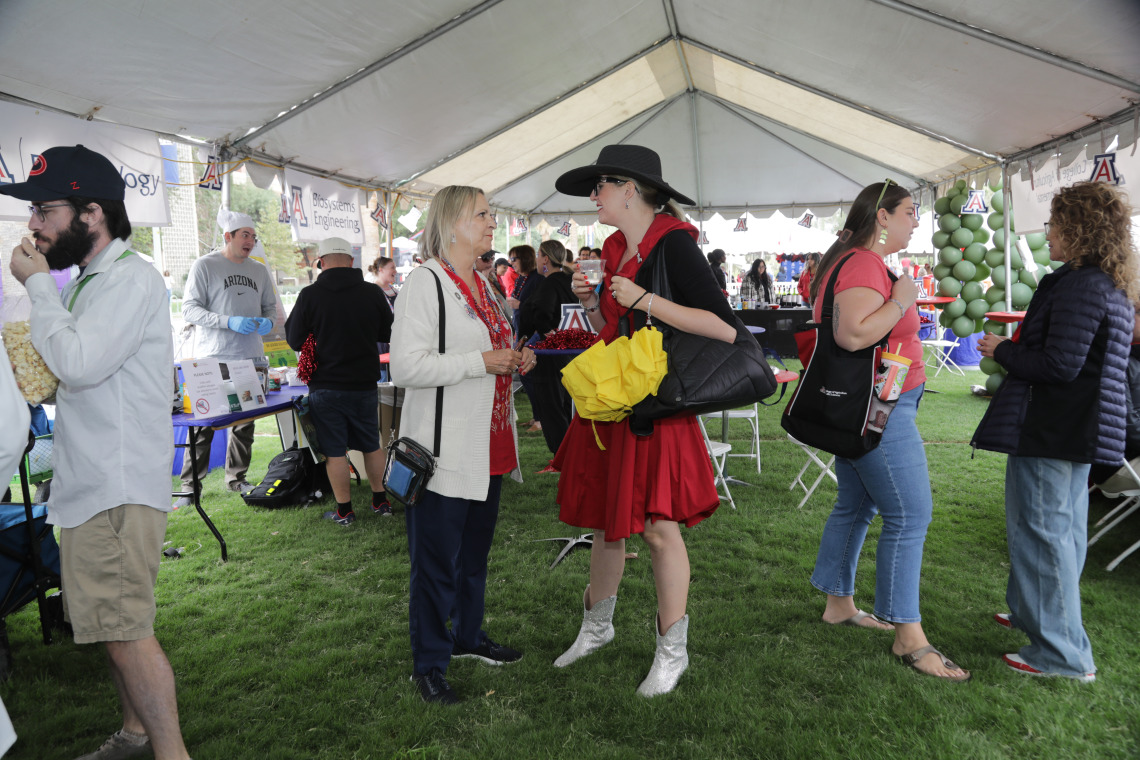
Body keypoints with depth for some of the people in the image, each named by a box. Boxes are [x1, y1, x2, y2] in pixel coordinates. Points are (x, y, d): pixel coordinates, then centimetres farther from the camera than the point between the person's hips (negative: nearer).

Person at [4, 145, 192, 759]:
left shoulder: (132, 278, -14)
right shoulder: (91, 280, 16)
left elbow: (79, 363, -24)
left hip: (119, 487, -10)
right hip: (93, 482, 10)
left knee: (125, 628, -7)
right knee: (112, 624, 18)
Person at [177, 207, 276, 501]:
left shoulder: (259, 270, 15)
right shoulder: (205, 266, -2)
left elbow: (270, 306, 21)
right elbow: (189, 309, -8)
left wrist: (268, 322, -3)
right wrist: (229, 321, -20)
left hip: (249, 358, 6)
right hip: (213, 358, -5)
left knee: (245, 423, 11)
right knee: (204, 424, -5)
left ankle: (236, 478, 24)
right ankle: (190, 485, 4)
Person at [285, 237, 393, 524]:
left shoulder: (309, 295, -12)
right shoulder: (373, 293, -6)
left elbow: (294, 341, -3)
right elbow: (388, 335, 7)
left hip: (325, 386, -2)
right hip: (364, 383, 3)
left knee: (334, 451, 6)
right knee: (372, 444, 17)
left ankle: (344, 511, 14)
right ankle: (381, 501, 25)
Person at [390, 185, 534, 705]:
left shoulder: (482, 284, 15)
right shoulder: (425, 282, -13)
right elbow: (406, 367, -22)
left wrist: (516, 360, 7)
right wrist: (482, 361, -21)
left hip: (487, 447, 9)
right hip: (444, 450, -9)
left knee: (476, 550, 20)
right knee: (436, 560, 3)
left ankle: (467, 636, 38)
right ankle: (428, 663, 19)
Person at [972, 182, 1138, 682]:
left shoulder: (1079, 285, -19)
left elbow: (1060, 364, -23)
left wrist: (1003, 351, -9)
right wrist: (1014, 350, 15)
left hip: (1050, 429, -11)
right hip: (1081, 428, 11)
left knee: (1039, 528, -3)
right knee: (1063, 525, 20)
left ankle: (1062, 652, 4)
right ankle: (1035, 613, 37)